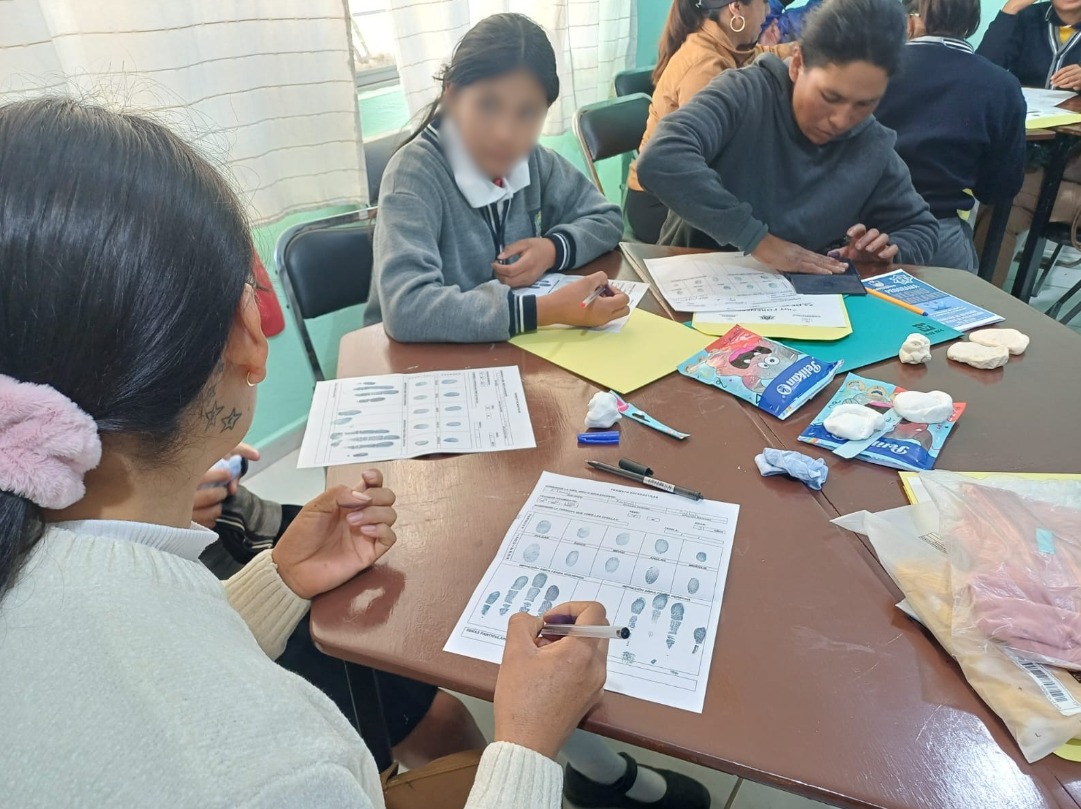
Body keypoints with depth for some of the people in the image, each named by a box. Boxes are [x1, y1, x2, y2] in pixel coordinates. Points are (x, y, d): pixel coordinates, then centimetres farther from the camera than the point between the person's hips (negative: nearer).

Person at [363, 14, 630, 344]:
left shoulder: (532, 159, -4)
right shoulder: (414, 172, -21)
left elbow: (607, 219, 8)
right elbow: (405, 308, -33)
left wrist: (553, 249, -12)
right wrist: (547, 310, -35)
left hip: (512, 350, 5)